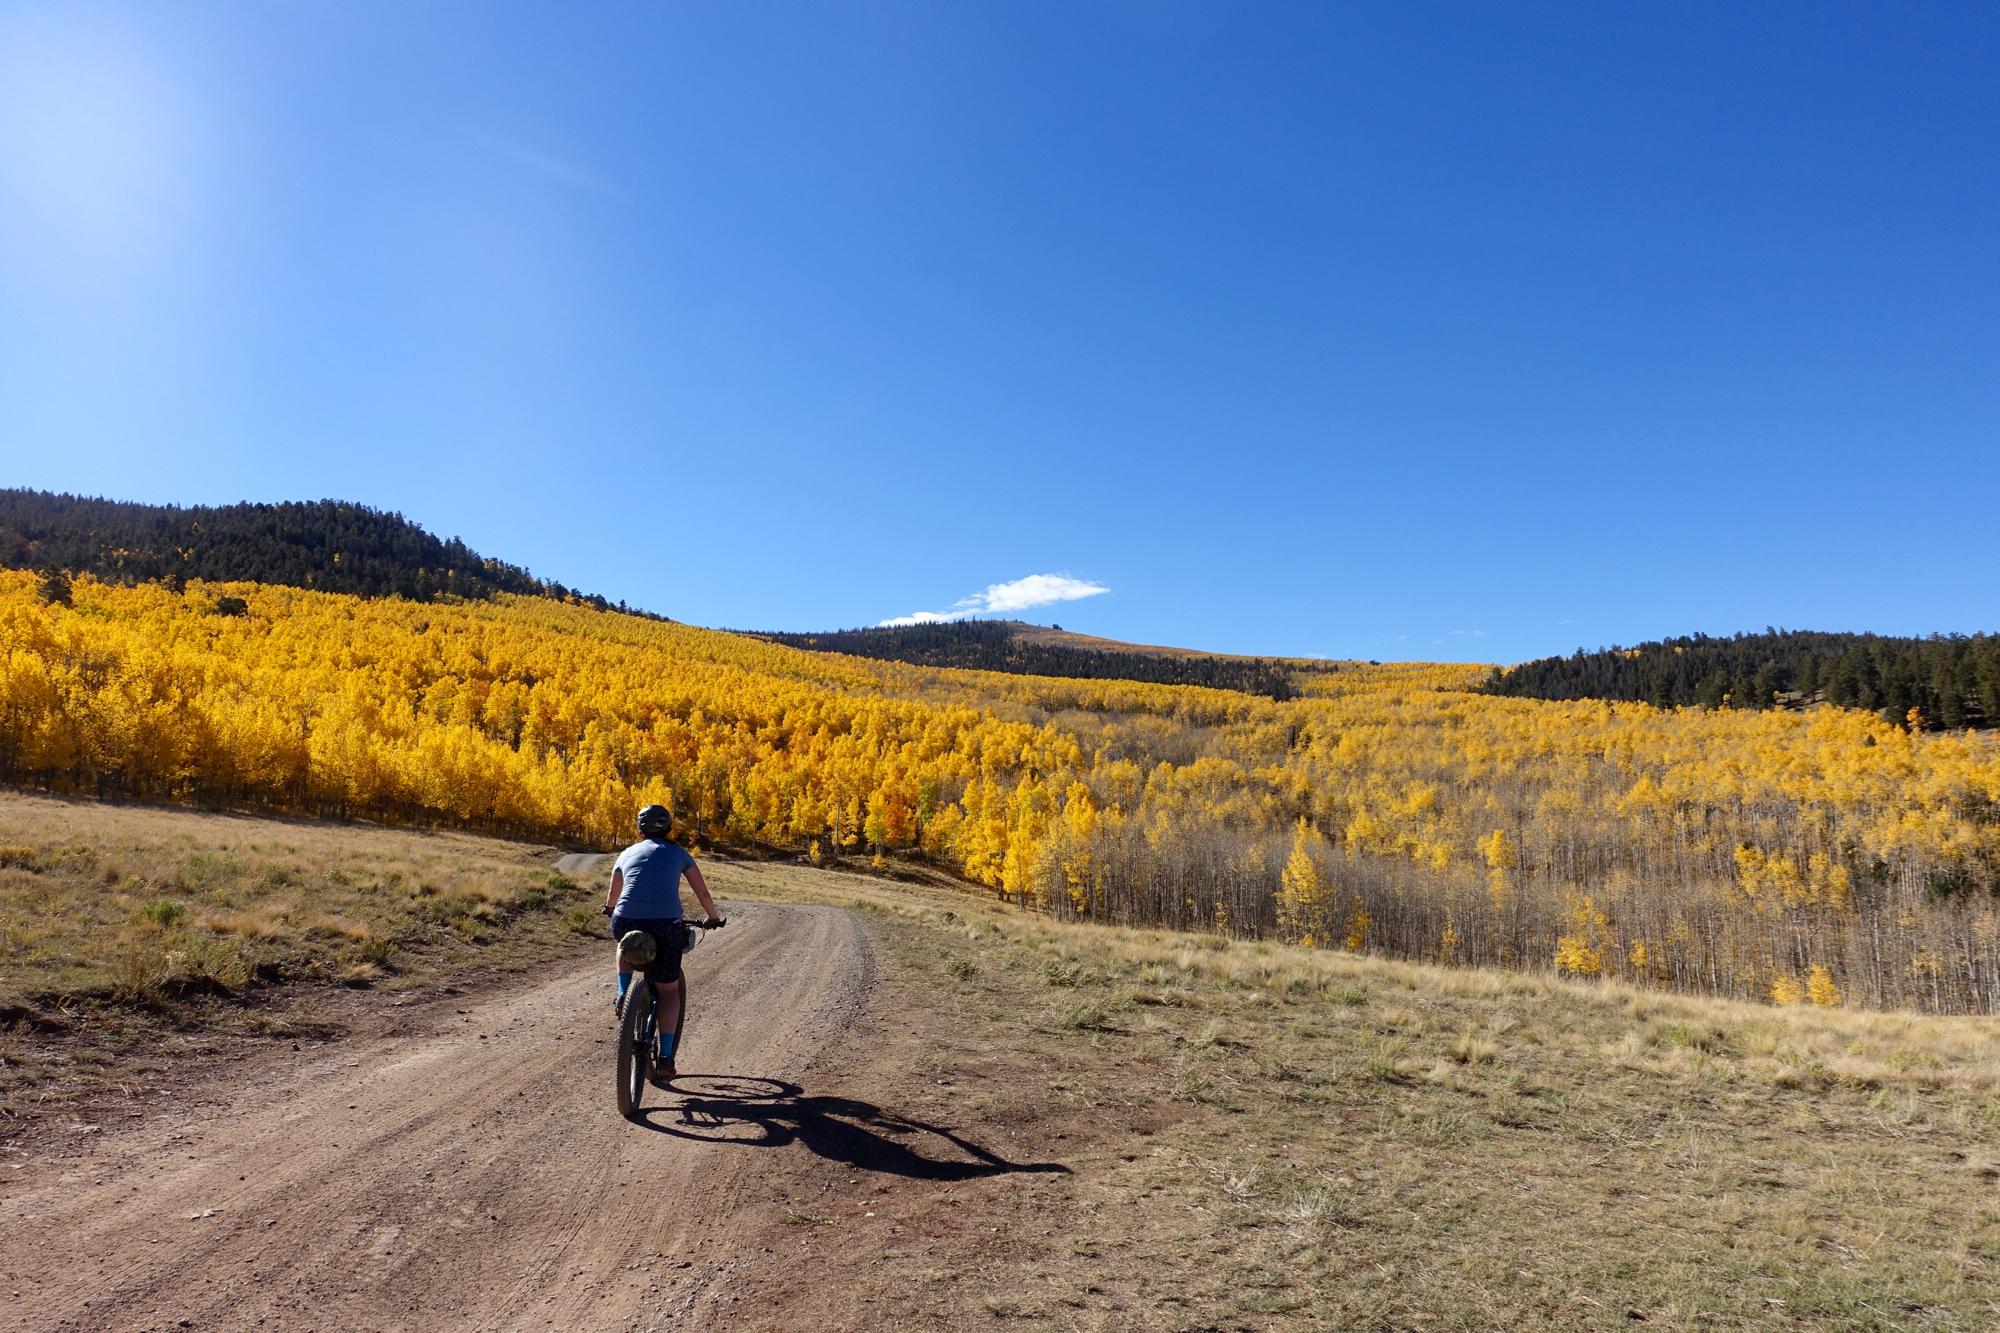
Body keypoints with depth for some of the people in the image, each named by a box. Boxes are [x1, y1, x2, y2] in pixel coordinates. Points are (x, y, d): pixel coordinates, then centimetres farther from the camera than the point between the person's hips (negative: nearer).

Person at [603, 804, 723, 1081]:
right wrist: (713, 918, 35)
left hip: (626, 923, 2)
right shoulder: (678, 853, 14)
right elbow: (703, 893, 17)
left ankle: (623, 995, 19)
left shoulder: (627, 853, 19)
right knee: (668, 990, 15)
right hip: (666, 927, -2)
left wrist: (610, 910, 56)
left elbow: (612, 896, 34)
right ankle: (665, 1058, 6)